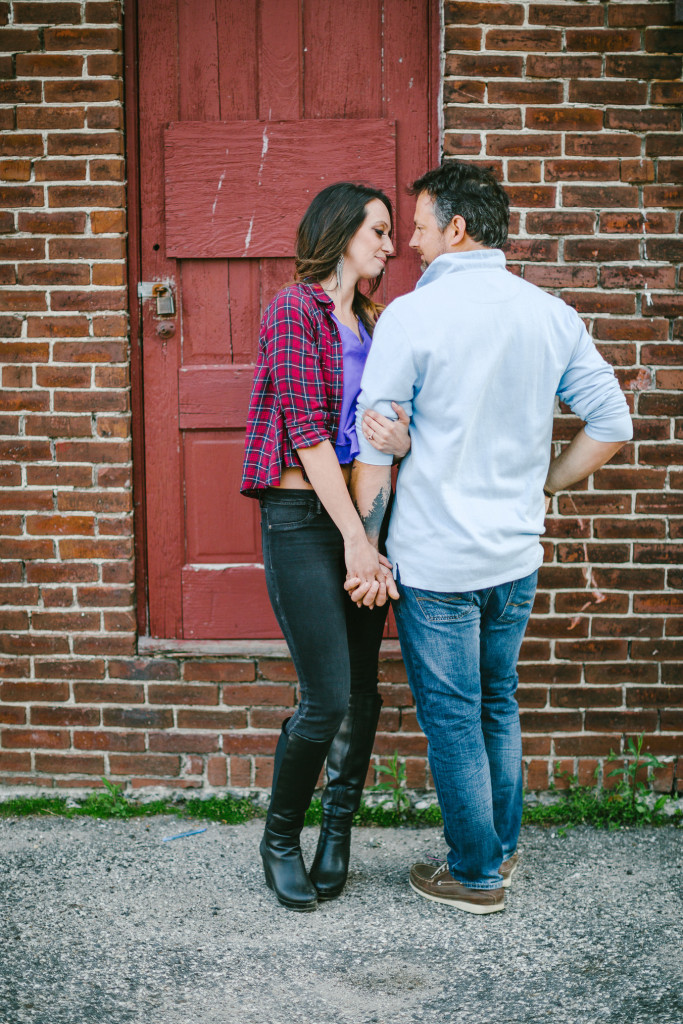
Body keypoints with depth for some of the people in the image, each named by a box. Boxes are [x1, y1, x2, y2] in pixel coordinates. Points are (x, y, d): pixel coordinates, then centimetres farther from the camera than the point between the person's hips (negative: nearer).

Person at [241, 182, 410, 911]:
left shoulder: (370, 323, 16)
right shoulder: (294, 310, -6)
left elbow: (384, 422, 9)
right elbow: (307, 431, -13)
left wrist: (403, 441, -17)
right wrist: (355, 538, -17)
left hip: (362, 511, 7)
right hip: (302, 517, -7)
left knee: (361, 692, 8)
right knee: (328, 699, -7)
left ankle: (337, 835, 25)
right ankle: (280, 840, 15)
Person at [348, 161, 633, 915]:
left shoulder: (411, 316, -13)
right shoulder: (551, 315, 2)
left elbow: (374, 448, -12)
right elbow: (612, 424, 4)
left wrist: (367, 546, -2)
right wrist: (542, 486, 14)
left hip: (437, 561, -5)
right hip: (517, 554, 6)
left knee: (451, 717, 8)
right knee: (498, 704, 22)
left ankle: (476, 875, 20)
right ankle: (502, 846, 35)